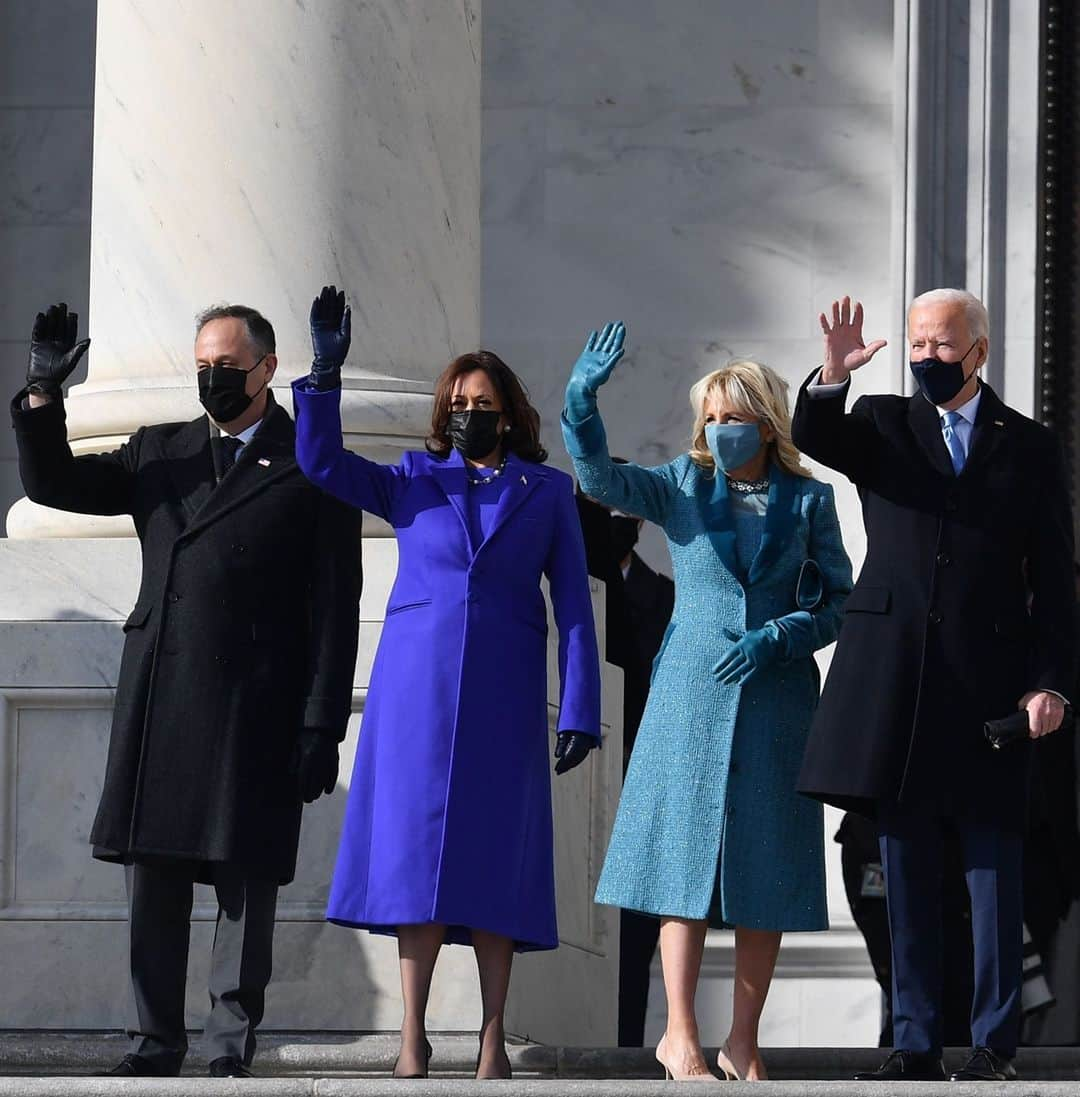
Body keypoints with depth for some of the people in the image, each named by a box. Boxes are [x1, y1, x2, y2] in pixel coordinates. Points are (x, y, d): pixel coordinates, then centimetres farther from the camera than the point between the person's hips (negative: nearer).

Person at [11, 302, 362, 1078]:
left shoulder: (312, 471, 2)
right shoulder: (159, 454, 16)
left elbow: (335, 612, -2)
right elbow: (52, 484, 14)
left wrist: (322, 728, -8)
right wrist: (44, 393, -1)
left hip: (255, 714, -4)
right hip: (160, 704, 4)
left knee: (246, 880, -1)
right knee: (154, 875, 4)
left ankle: (232, 1044, 4)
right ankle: (156, 1039, 9)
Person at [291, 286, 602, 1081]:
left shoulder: (547, 492, 10)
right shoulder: (415, 480, 13)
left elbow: (575, 605, 5)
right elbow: (321, 463, 1)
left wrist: (579, 711, -3)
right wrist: (327, 372, -9)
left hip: (503, 698, -1)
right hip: (416, 687, 1)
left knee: (495, 859, -2)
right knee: (415, 851, -3)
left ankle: (494, 1042, 1)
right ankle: (413, 1040, -1)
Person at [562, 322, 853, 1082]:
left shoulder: (808, 501, 2)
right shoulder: (684, 487, 2)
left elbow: (839, 603, 4)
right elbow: (602, 478, -14)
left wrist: (777, 637, -12)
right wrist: (582, 403, -30)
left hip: (775, 699, 1)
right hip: (691, 698, -1)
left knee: (767, 875, 3)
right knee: (686, 856, -3)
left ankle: (744, 1041, 11)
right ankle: (681, 1036, 1)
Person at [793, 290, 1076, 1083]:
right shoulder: (884, 425, 10)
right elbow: (811, 438, -10)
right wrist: (832, 378, -29)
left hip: (990, 683, -2)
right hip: (897, 683, 2)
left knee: (994, 870, -1)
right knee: (907, 874, 4)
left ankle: (996, 1043, 4)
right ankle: (917, 1043, 9)